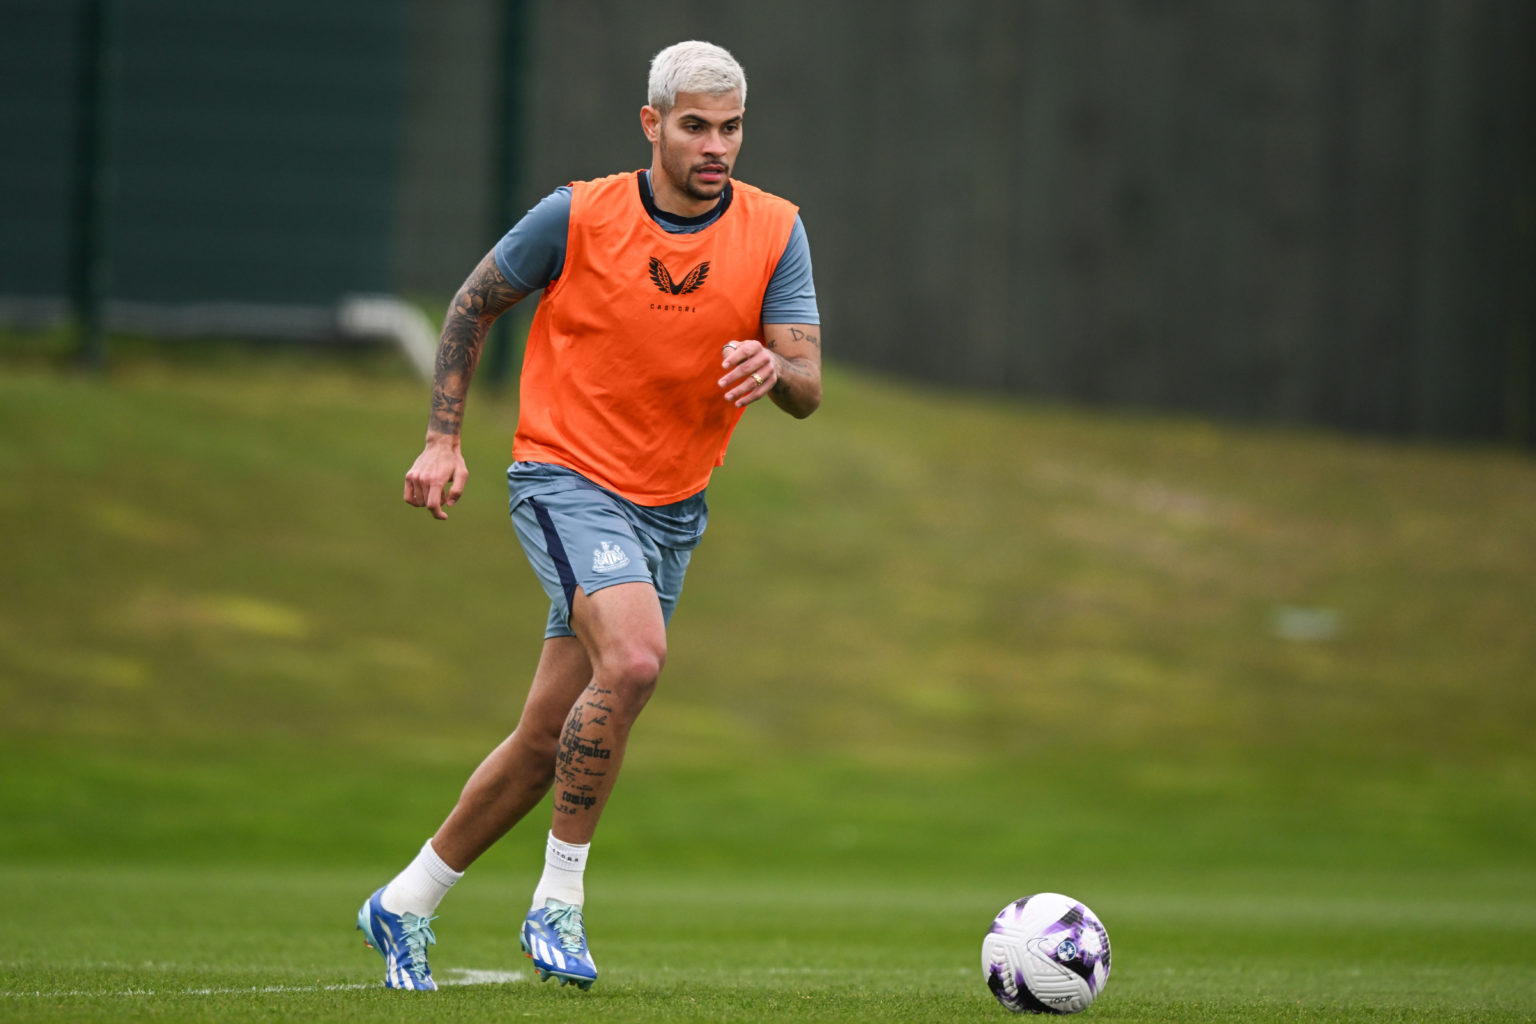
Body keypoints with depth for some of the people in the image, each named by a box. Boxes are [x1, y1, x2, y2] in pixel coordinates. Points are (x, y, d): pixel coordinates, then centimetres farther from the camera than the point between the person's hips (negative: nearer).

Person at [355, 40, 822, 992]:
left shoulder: (774, 232, -4)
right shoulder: (578, 216, -10)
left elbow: (808, 390, -8)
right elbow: (474, 305, 5)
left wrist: (773, 370, -32)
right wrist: (444, 438, -1)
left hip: (673, 512, 4)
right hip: (568, 478, -4)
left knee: (548, 743, 7)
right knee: (634, 657, -30)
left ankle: (406, 905, 24)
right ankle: (558, 902, -19)